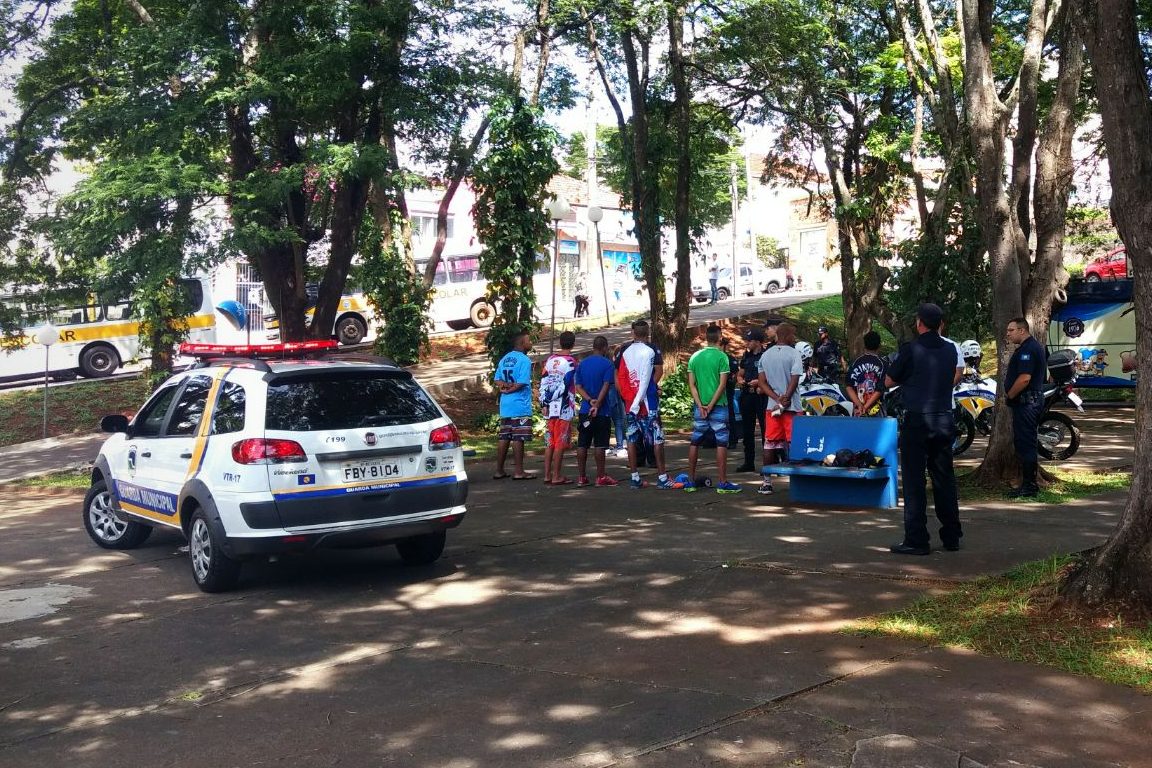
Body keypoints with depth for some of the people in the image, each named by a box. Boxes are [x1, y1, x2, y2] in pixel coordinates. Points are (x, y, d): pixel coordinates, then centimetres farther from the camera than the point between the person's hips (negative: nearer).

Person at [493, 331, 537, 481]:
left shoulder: (504, 359, 14)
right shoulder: (524, 360, -12)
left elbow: (497, 381, 11)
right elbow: (522, 383, -17)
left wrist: (505, 386, -5)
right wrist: (510, 389, -3)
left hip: (505, 406, 8)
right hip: (520, 406, -8)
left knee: (503, 438, 10)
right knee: (518, 439, -4)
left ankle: (499, 471, 14)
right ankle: (518, 471, -1)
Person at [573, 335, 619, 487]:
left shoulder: (582, 364, 9)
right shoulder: (607, 363, -6)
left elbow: (578, 387, 2)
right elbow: (606, 386, -15)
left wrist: (589, 400, -8)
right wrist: (597, 404, -17)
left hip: (585, 410, 4)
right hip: (602, 411, -4)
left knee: (582, 444, 6)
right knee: (600, 445, -1)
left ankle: (582, 477, 8)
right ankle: (601, 477, 1)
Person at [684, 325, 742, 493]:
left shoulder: (695, 357, 6)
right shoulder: (721, 356, -7)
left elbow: (692, 384, 2)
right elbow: (722, 384, -12)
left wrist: (701, 405, -3)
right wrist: (711, 405, -10)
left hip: (699, 405, 5)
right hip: (718, 405, -5)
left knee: (695, 442, 11)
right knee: (721, 443, 0)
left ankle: (691, 481, 13)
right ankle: (722, 483, -1)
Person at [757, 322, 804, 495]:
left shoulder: (765, 355, 9)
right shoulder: (794, 354, -8)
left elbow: (762, 382, 3)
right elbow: (795, 379, -16)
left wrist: (777, 398, -4)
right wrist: (785, 398, -11)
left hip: (771, 406, 5)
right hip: (791, 406, -5)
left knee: (770, 443, 8)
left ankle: (766, 482, 9)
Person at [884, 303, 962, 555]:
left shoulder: (911, 350, -10)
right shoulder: (950, 350, 5)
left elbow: (889, 381, -1)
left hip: (917, 420, -5)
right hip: (945, 419, 5)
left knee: (914, 480, -1)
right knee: (944, 478, 14)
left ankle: (916, 540, -1)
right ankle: (952, 536, 20)